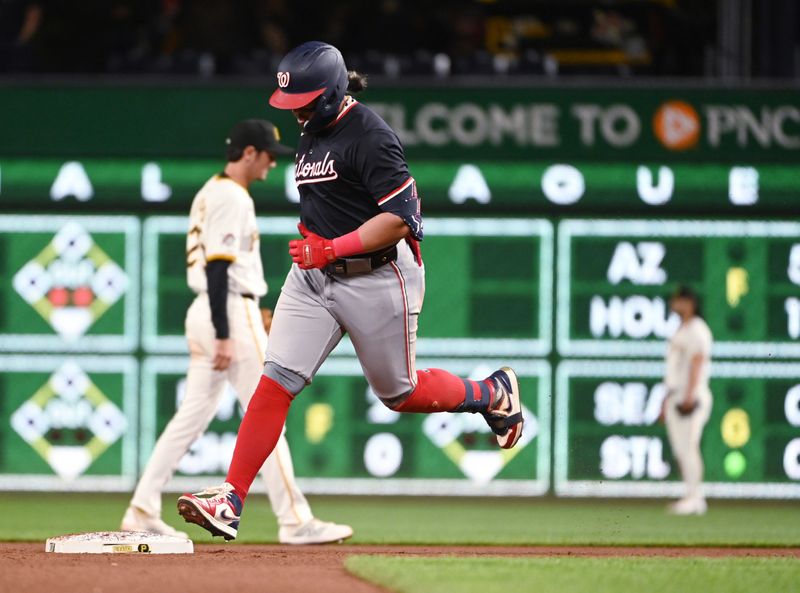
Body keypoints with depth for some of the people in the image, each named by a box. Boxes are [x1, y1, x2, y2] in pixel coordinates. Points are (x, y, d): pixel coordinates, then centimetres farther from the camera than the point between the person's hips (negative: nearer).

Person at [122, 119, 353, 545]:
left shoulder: (212, 192, 17)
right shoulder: (231, 198, -14)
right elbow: (217, 268, -20)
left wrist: (250, 313, 23)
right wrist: (224, 337, -23)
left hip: (206, 313, 10)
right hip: (231, 314, -10)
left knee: (194, 415, 9)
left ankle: (142, 510, 7)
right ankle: (295, 521, -5)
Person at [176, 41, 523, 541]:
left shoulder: (370, 135, -17)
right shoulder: (313, 132, 11)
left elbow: (399, 218, -24)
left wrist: (334, 247, -29)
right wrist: (310, 244, 12)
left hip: (376, 277, -7)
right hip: (312, 277, 7)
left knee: (400, 394, 8)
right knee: (276, 379, -8)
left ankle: (493, 394, 36)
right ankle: (230, 501, -13)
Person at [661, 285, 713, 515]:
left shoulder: (697, 329, -7)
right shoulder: (681, 332, 22)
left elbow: (697, 362, -16)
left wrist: (689, 396, -24)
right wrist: (667, 399, 22)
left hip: (692, 397, -10)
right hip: (675, 397, 10)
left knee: (688, 446, -15)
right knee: (680, 450, 7)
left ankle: (693, 498, -18)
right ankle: (695, 499, 9)